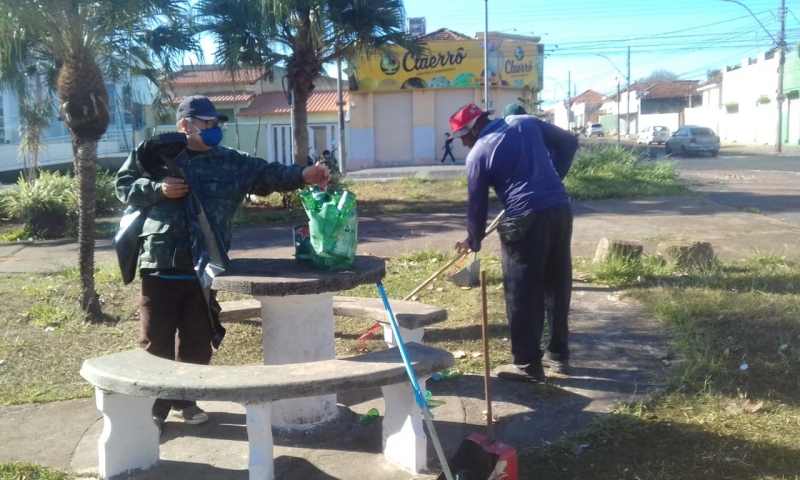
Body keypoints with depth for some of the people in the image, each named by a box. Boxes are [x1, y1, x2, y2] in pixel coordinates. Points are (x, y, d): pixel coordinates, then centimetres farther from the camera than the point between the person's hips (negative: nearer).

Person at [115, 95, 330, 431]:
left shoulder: (230, 163, 6)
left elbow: (267, 174, -2)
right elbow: (123, 185, 5)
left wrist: (303, 175, -18)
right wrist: (157, 189, -13)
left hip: (203, 268, 3)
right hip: (160, 266, -3)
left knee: (197, 340, 12)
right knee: (156, 341, 5)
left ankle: (185, 401, 29)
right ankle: (153, 408, 17)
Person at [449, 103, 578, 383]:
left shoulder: (478, 154, -2)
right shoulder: (526, 123, 12)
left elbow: (477, 204, 3)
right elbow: (569, 143, 17)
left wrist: (473, 241, 18)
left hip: (526, 220, -7)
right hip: (561, 210, 7)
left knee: (523, 294, 3)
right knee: (558, 286, 15)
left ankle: (527, 365, 9)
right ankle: (558, 354, 26)